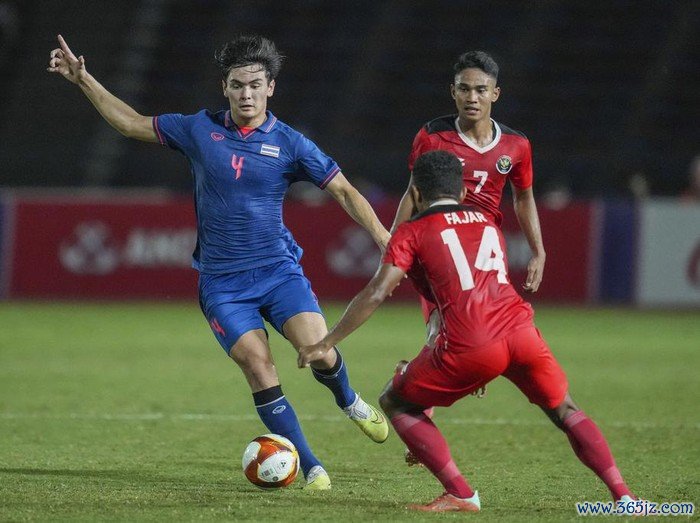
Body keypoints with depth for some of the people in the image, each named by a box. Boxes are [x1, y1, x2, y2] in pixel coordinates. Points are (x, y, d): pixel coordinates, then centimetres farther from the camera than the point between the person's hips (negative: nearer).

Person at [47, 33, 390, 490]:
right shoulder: (200, 130, 3)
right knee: (258, 366, -15)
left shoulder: (290, 144, -2)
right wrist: (83, 80, 10)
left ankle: (350, 402, 15)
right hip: (221, 280, 1)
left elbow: (343, 191, -3)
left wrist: (384, 238, -14)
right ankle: (310, 467, -6)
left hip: (277, 268, -1)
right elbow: (131, 123, 15)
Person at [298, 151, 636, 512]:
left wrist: (326, 344, 8)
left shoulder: (412, 232, 13)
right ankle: (622, 494, 10)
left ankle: (461, 495, 3)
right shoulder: (488, 222, 29)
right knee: (565, 412, 26)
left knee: (395, 404, 16)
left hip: (471, 346, -4)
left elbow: (375, 294, 2)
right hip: (520, 330, 4)